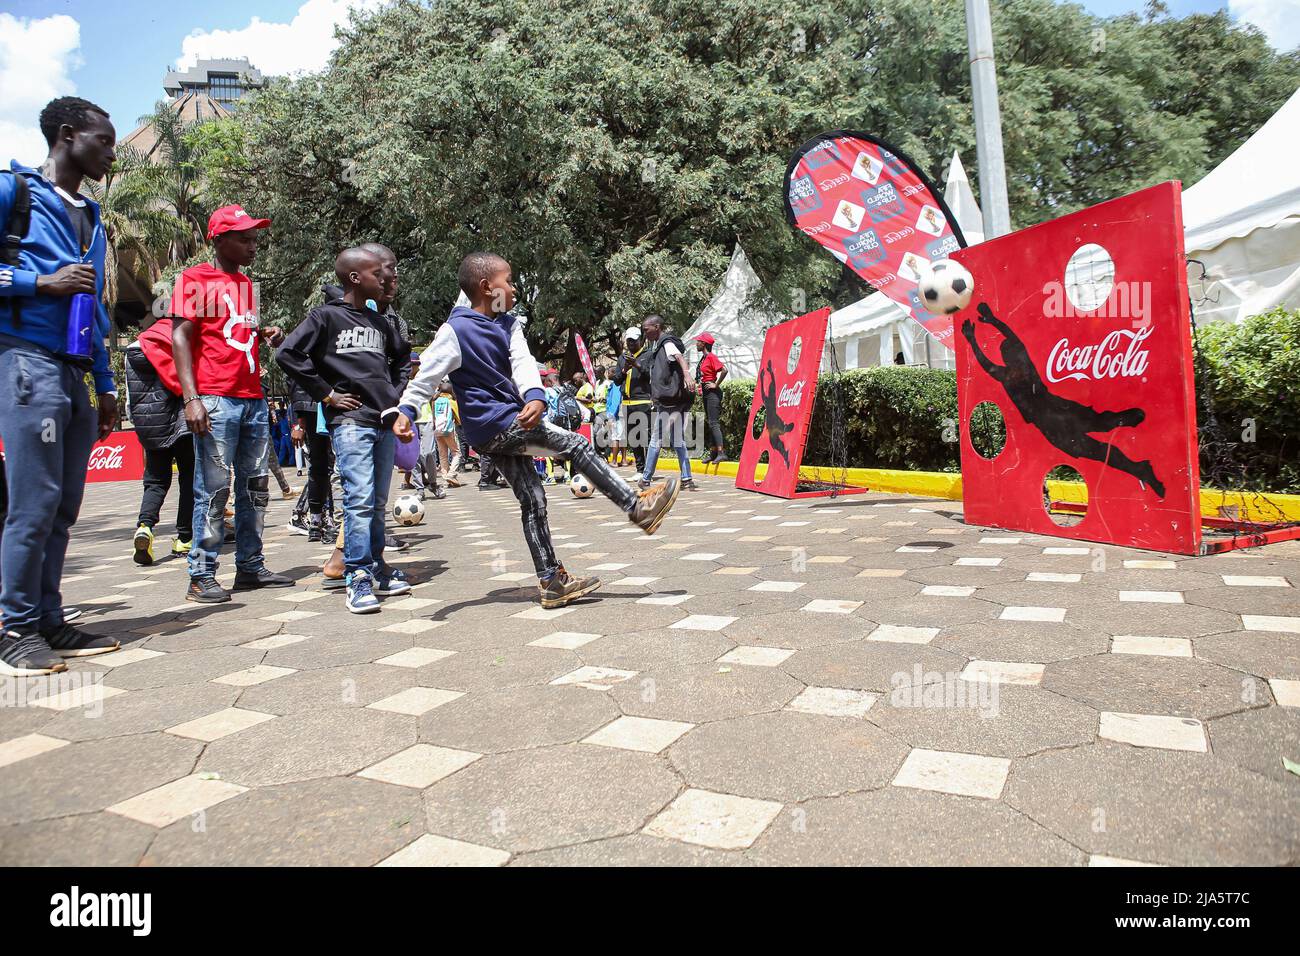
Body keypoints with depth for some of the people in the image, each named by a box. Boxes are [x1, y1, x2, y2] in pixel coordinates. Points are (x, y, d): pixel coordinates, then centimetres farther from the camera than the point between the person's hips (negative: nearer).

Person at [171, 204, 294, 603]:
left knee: (255, 486, 8)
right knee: (214, 490, -6)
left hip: (253, 398, 7)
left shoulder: (247, 284, 21)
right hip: (215, 400, -7)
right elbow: (180, 338, -7)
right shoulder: (194, 279, 0)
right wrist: (191, 398, -17)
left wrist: (266, 335, 8)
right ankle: (201, 576, 1)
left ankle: (250, 567, 16)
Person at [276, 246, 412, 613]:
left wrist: (395, 391, 20)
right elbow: (287, 354, -9)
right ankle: (358, 578, -9)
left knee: (378, 501, 10)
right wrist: (326, 393, -9)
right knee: (360, 498, -13)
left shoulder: (379, 322, 17)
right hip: (351, 421, -6)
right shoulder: (325, 317, -1)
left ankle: (375, 567, 20)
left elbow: (402, 355, 34)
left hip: (385, 420, 7)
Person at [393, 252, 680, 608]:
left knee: (532, 500, 9)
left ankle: (552, 582, 16)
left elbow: (523, 362, -7)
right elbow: (427, 373, -13)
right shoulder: (456, 330, -11)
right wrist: (405, 411, -23)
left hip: (499, 431, 8)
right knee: (577, 445, -10)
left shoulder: (509, 324, 8)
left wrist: (535, 397, -25)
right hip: (495, 422, -8)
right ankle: (638, 508, -3)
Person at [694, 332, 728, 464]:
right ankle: (713, 452, 16)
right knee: (710, 422, 11)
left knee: (713, 422, -13)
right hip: (706, 393, 10)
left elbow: (724, 370, -24)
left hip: (712, 393, -10)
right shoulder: (703, 358, 14)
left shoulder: (711, 357, -13)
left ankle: (721, 452, -14)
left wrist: (716, 385, -18)